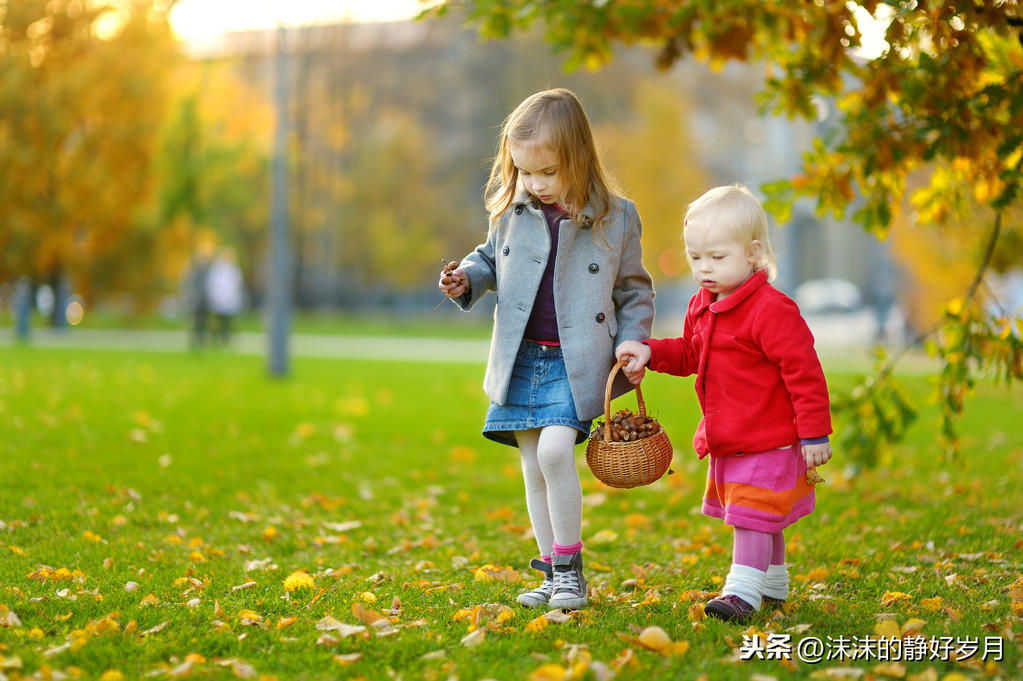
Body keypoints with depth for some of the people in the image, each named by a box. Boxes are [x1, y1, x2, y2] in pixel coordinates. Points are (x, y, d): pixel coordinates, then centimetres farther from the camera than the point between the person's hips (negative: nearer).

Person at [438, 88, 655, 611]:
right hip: (521, 361, 4)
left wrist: (632, 342, -4)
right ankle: (554, 573, 20)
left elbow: (635, 289, 7)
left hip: (575, 363, -4)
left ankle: (570, 568, -6)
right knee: (534, 471, 7)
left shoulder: (614, 218, -4)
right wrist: (467, 279, 1)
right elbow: (491, 258, 21)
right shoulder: (512, 210, 4)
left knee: (554, 451, -22)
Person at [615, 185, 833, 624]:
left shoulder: (772, 310, -20)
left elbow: (804, 372, -19)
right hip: (726, 441, 9)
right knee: (758, 519, 20)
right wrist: (650, 353, 3)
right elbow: (689, 354, 22)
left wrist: (814, 435, -19)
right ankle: (773, 586, 34)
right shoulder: (702, 306, 7)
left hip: (767, 443, -9)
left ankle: (743, 592, -6)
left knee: (752, 514, -9)